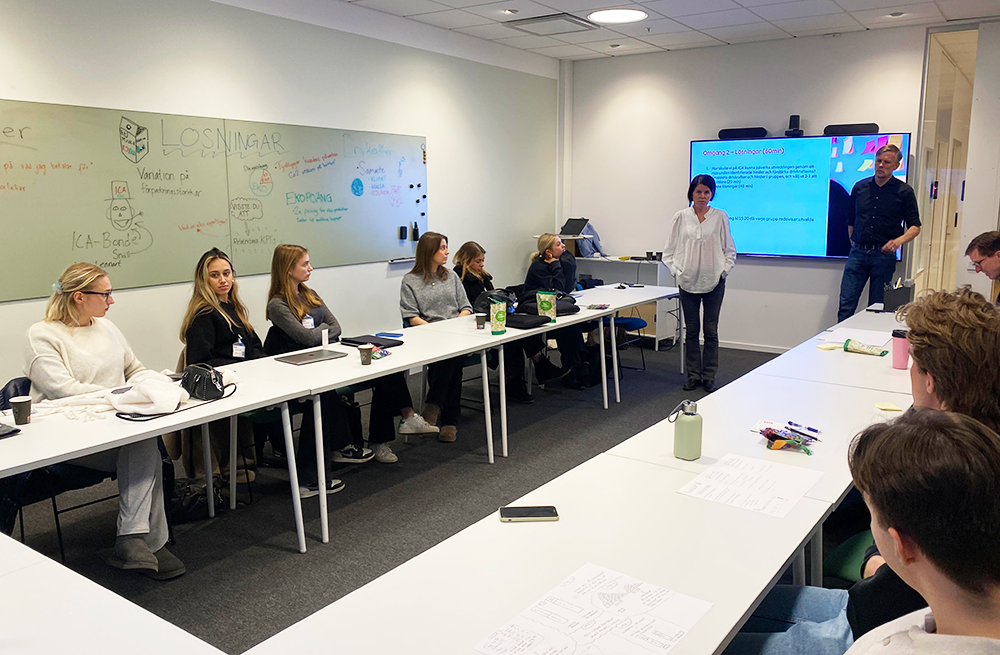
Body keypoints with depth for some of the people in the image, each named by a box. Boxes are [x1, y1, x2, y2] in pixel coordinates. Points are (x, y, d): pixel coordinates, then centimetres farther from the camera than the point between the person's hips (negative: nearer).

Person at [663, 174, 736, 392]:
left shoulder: (720, 217, 3)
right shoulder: (681, 217, 4)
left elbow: (730, 250, 9)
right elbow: (669, 250, 8)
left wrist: (724, 270, -3)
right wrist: (676, 271, -3)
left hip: (714, 282, -1)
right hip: (688, 282, 1)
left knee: (711, 330, 3)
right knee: (691, 329, 7)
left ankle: (709, 377, 12)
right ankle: (693, 375, 17)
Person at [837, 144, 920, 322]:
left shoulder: (904, 191, 3)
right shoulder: (860, 187, 10)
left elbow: (915, 227, 2)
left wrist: (899, 240, -17)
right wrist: (854, 244, 11)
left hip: (884, 254, -2)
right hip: (858, 253, 2)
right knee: (846, 304, -3)